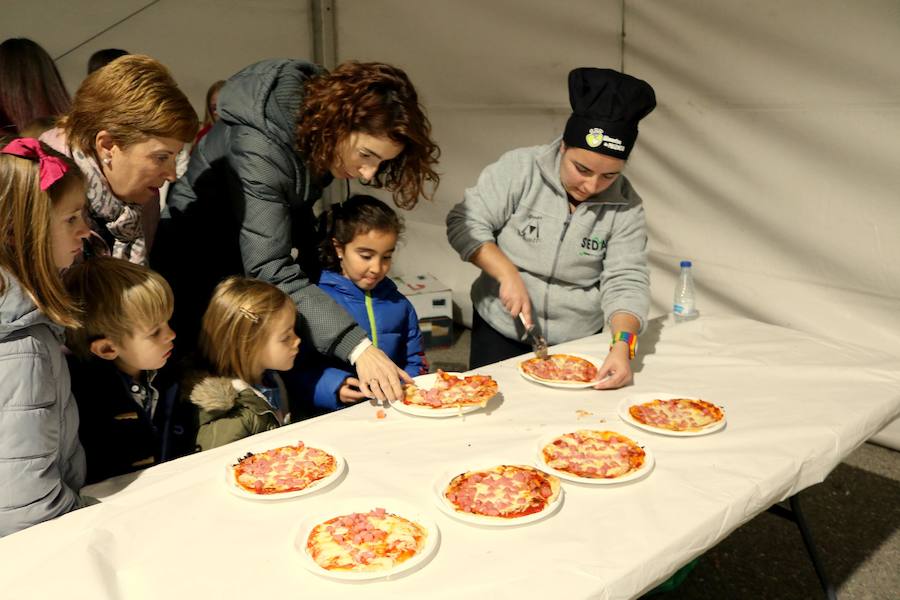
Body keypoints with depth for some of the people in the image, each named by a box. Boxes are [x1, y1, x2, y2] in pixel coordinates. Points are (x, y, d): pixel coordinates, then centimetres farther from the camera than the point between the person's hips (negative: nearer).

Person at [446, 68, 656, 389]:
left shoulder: (625, 207, -9)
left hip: (578, 342, 2)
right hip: (500, 332, -1)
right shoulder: (519, 169, -13)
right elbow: (464, 224, -13)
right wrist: (507, 274, -25)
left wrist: (622, 344, -29)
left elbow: (626, 282, -13)